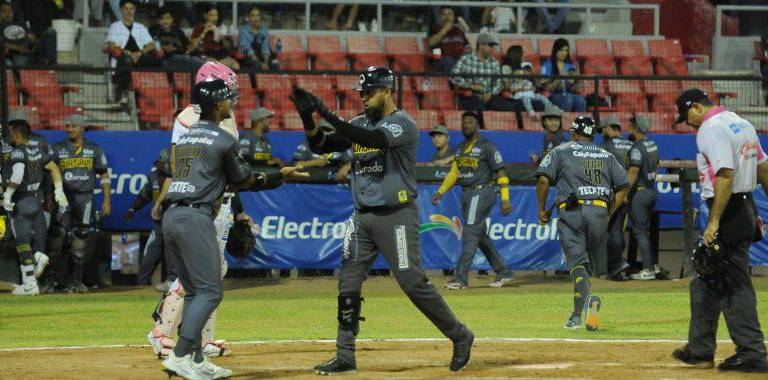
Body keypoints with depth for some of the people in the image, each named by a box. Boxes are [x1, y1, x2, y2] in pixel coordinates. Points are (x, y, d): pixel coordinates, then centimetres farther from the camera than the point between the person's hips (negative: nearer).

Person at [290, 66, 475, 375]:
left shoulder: (403, 124, -10)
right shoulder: (360, 124, 12)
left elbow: (373, 139, -29)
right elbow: (321, 146, 7)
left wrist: (329, 116, -32)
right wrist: (308, 117, -11)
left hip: (396, 216, -7)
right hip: (362, 217, 7)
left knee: (412, 282, -9)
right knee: (347, 285, 1)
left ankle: (460, 337, 6)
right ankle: (345, 357, 6)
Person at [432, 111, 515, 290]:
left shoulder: (487, 146, -8)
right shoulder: (461, 147, 16)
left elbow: (500, 172, -9)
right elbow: (454, 172, 21)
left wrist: (505, 199, -16)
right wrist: (440, 192, 10)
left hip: (481, 193, -9)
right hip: (467, 195, 9)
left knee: (470, 235, -12)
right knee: (481, 236, 12)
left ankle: (461, 279, -14)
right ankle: (503, 273, 21)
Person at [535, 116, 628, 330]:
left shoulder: (562, 151, 11)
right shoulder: (606, 156, 21)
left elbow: (543, 178, -2)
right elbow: (623, 186, 13)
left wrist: (542, 209, 7)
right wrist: (608, 214, 16)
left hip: (572, 211, -3)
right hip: (600, 211, 3)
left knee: (576, 261, -7)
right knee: (585, 259, 15)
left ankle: (588, 299, -35)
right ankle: (578, 315, 13)